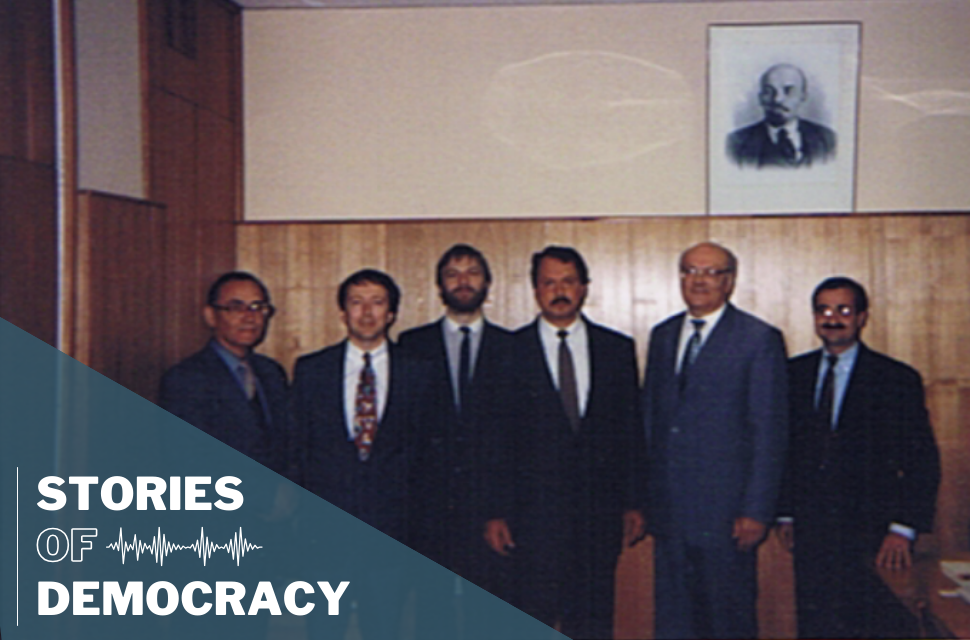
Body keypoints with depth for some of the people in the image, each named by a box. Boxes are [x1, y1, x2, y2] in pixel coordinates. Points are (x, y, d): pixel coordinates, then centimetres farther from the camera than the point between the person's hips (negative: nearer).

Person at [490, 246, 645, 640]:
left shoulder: (617, 349, 10)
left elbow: (630, 430, 10)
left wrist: (633, 503, 5)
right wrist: (494, 512, -4)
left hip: (599, 512, 2)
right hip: (533, 511, -2)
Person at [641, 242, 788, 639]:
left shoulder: (760, 339, -5)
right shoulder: (662, 336, 12)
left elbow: (770, 432, -8)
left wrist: (757, 510, -13)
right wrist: (642, 498, 9)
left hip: (725, 508, -5)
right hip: (668, 508, 5)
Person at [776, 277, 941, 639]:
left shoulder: (897, 379, -2)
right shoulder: (794, 373, 8)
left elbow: (922, 463, -4)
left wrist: (903, 529, -12)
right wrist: (785, 513, 6)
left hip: (872, 533, -3)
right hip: (810, 531, 3)